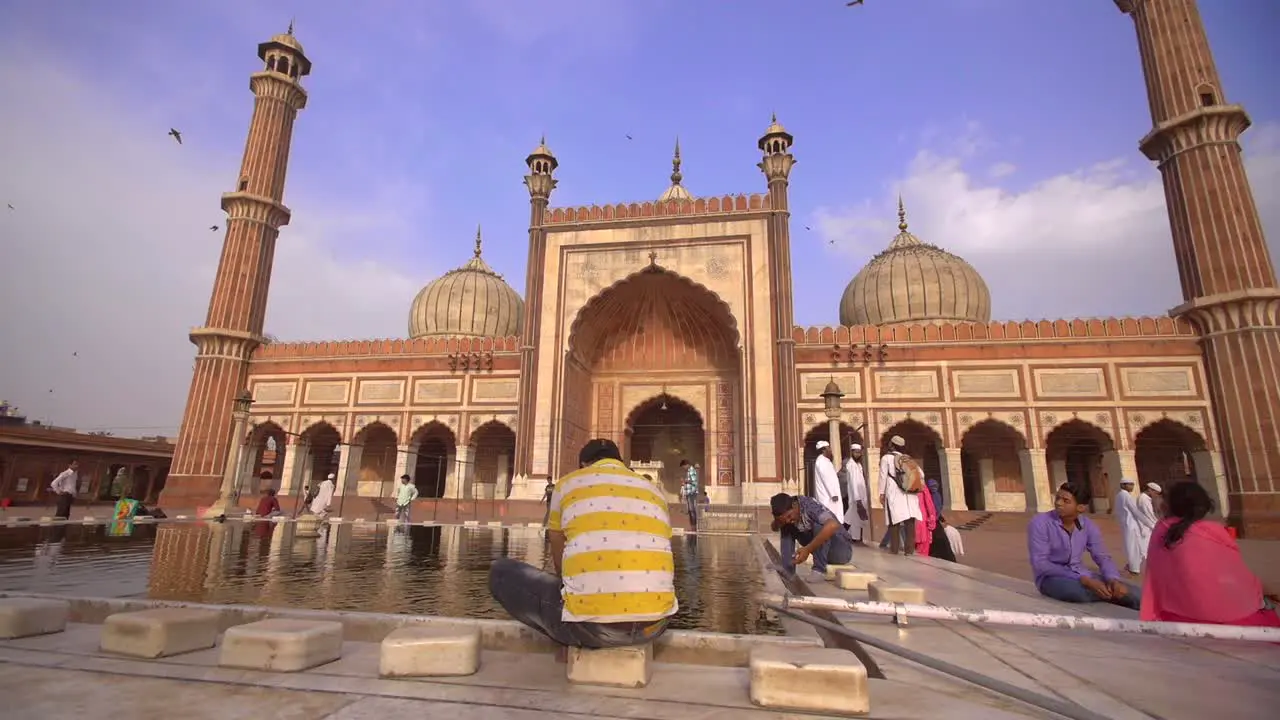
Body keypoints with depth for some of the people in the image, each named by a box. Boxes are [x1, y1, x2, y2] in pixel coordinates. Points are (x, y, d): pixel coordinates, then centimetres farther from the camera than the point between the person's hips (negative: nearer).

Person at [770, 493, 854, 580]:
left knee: (818, 526, -33)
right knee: (786, 532, -5)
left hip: (842, 550, -7)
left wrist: (808, 549, -43)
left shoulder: (809, 506, -29)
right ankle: (786, 573, -4)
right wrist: (778, 522, -24)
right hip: (825, 551, 7)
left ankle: (820, 570, -21)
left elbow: (832, 525, -46)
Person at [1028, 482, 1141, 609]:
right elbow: (1040, 564, -22)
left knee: (1137, 595, -15)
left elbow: (1103, 557, 2)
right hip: (1052, 578, -5)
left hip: (1082, 575, 5)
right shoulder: (1040, 523, -17)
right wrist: (1084, 580, -28)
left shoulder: (1088, 526, 1)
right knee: (1082, 591, -35)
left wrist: (1114, 580, -21)